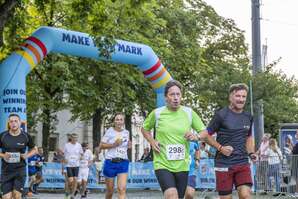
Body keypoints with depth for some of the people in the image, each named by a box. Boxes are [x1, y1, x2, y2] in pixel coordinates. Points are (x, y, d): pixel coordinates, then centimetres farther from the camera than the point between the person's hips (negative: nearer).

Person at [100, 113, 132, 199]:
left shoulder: (126, 132, 9)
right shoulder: (110, 131, -1)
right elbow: (101, 145, -3)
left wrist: (128, 146, 5)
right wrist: (113, 145, -15)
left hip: (123, 163, 2)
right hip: (110, 162, -2)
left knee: (122, 189, -17)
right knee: (110, 190, 7)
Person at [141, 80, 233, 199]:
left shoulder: (189, 113, 3)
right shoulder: (157, 113, -2)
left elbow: (205, 133, 10)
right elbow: (145, 129, 15)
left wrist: (197, 137, -11)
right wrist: (152, 142, -2)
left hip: (182, 166, 3)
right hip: (162, 165, -3)